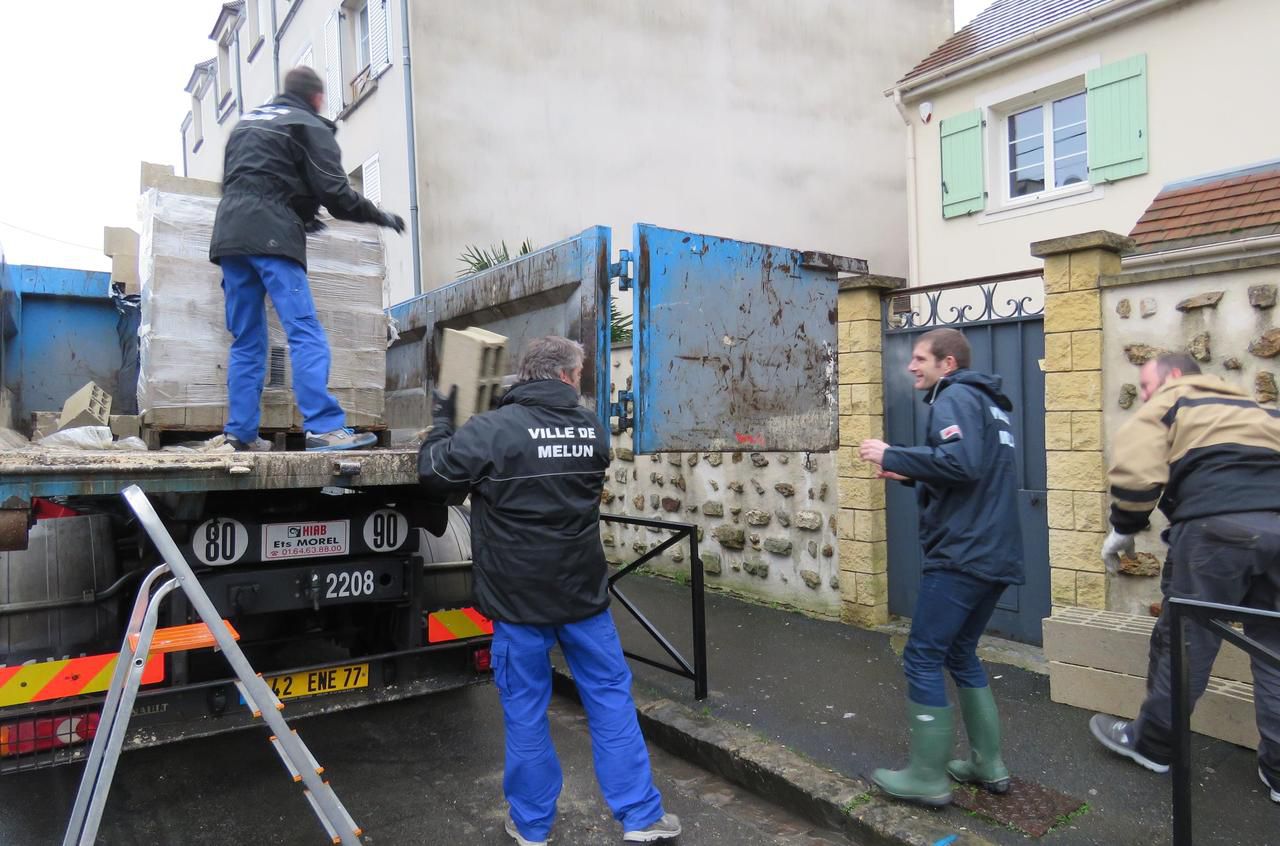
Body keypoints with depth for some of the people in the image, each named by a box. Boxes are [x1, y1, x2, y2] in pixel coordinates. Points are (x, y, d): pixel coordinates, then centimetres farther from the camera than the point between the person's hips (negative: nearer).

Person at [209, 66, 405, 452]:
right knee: (306, 334, -12)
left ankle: (242, 432, 9)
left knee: (246, 341, 9)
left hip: (229, 233, 7)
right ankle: (324, 427, -20)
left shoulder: (247, 121, 27)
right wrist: (381, 216, 11)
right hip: (272, 236, -7)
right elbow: (336, 195, -5)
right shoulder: (311, 127, 5)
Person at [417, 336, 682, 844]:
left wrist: (442, 425, 13)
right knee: (611, 697, 13)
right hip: (582, 591, 3)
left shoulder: (491, 430, -13)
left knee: (525, 710, 11)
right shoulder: (591, 429, 2)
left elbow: (433, 476, -4)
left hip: (518, 596, -3)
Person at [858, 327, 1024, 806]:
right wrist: (911, 476, 16)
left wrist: (892, 456, -18)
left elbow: (961, 462, -27)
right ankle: (988, 764, 25)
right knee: (960, 654, 19)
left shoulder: (954, 397, -10)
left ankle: (927, 778, 6)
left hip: (962, 555, -10)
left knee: (922, 659, -2)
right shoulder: (987, 403, 21)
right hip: (994, 556, 10)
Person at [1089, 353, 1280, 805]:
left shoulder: (1168, 402, 14)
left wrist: (1123, 529, 7)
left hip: (1218, 523, -5)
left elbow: (1135, 468, -3)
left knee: (1185, 639, 8)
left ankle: (1153, 743, 24)